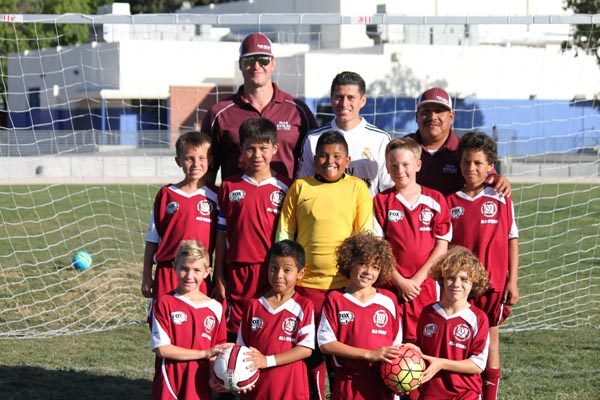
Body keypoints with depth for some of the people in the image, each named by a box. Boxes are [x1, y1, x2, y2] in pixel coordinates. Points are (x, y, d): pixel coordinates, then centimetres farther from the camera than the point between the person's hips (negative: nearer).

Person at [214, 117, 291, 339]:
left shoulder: (284, 189, 3)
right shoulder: (229, 188, 7)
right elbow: (221, 234, 8)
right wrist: (219, 278, 6)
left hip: (273, 273, -1)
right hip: (237, 273, 1)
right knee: (235, 331, 2)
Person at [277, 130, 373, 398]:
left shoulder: (357, 187, 5)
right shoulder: (300, 187, 7)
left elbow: (366, 235, 3)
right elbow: (284, 234, 9)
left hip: (345, 283, -1)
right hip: (306, 283, 1)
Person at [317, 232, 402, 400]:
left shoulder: (388, 300, 5)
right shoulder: (335, 299, -1)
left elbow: (396, 344, 10)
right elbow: (326, 344, -9)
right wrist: (369, 354, -16)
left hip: (382, 384, 1)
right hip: (348, 384, -1)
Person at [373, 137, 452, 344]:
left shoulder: (435, 200, 5)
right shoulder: (381, 202, 4)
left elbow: (442, 246, 2)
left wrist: (417, 278, -8)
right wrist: (400, 281, -10)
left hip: (426, 286, 0)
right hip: (391, 285, 0)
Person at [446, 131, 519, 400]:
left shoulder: (501, 201, 0)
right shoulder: (450, 201, 2)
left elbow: (512, 239, 3)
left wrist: (512, 281, 0)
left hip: (493, 284, -1)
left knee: (490, 341, 6)